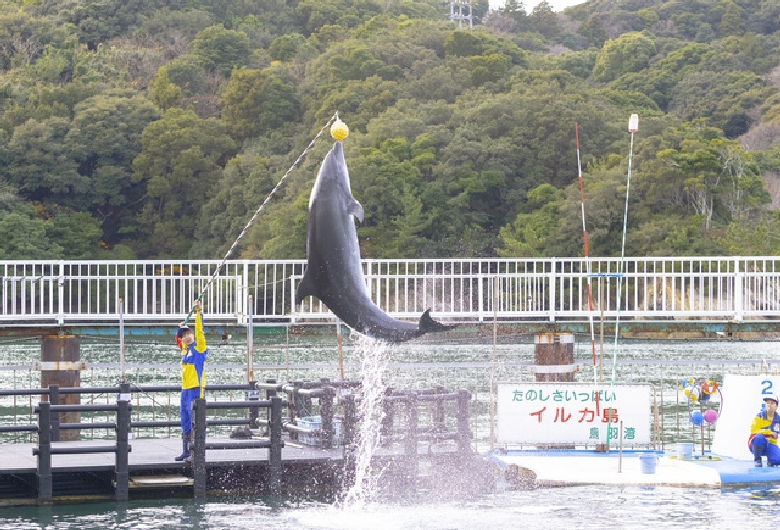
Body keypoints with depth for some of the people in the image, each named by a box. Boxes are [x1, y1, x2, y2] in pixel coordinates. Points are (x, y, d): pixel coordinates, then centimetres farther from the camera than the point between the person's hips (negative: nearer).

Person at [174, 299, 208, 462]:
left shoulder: (198, 348, -6)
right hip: (185, 389, 9)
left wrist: (198, 313, -21)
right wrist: (180, 329, 27)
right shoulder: (185, 349, 15)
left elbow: (199, 331, -18)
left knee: (195, 419, -11)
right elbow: (178, 339, 38)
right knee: (185, 420, 12)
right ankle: (186, 452, 18)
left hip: (195, 389, -9)